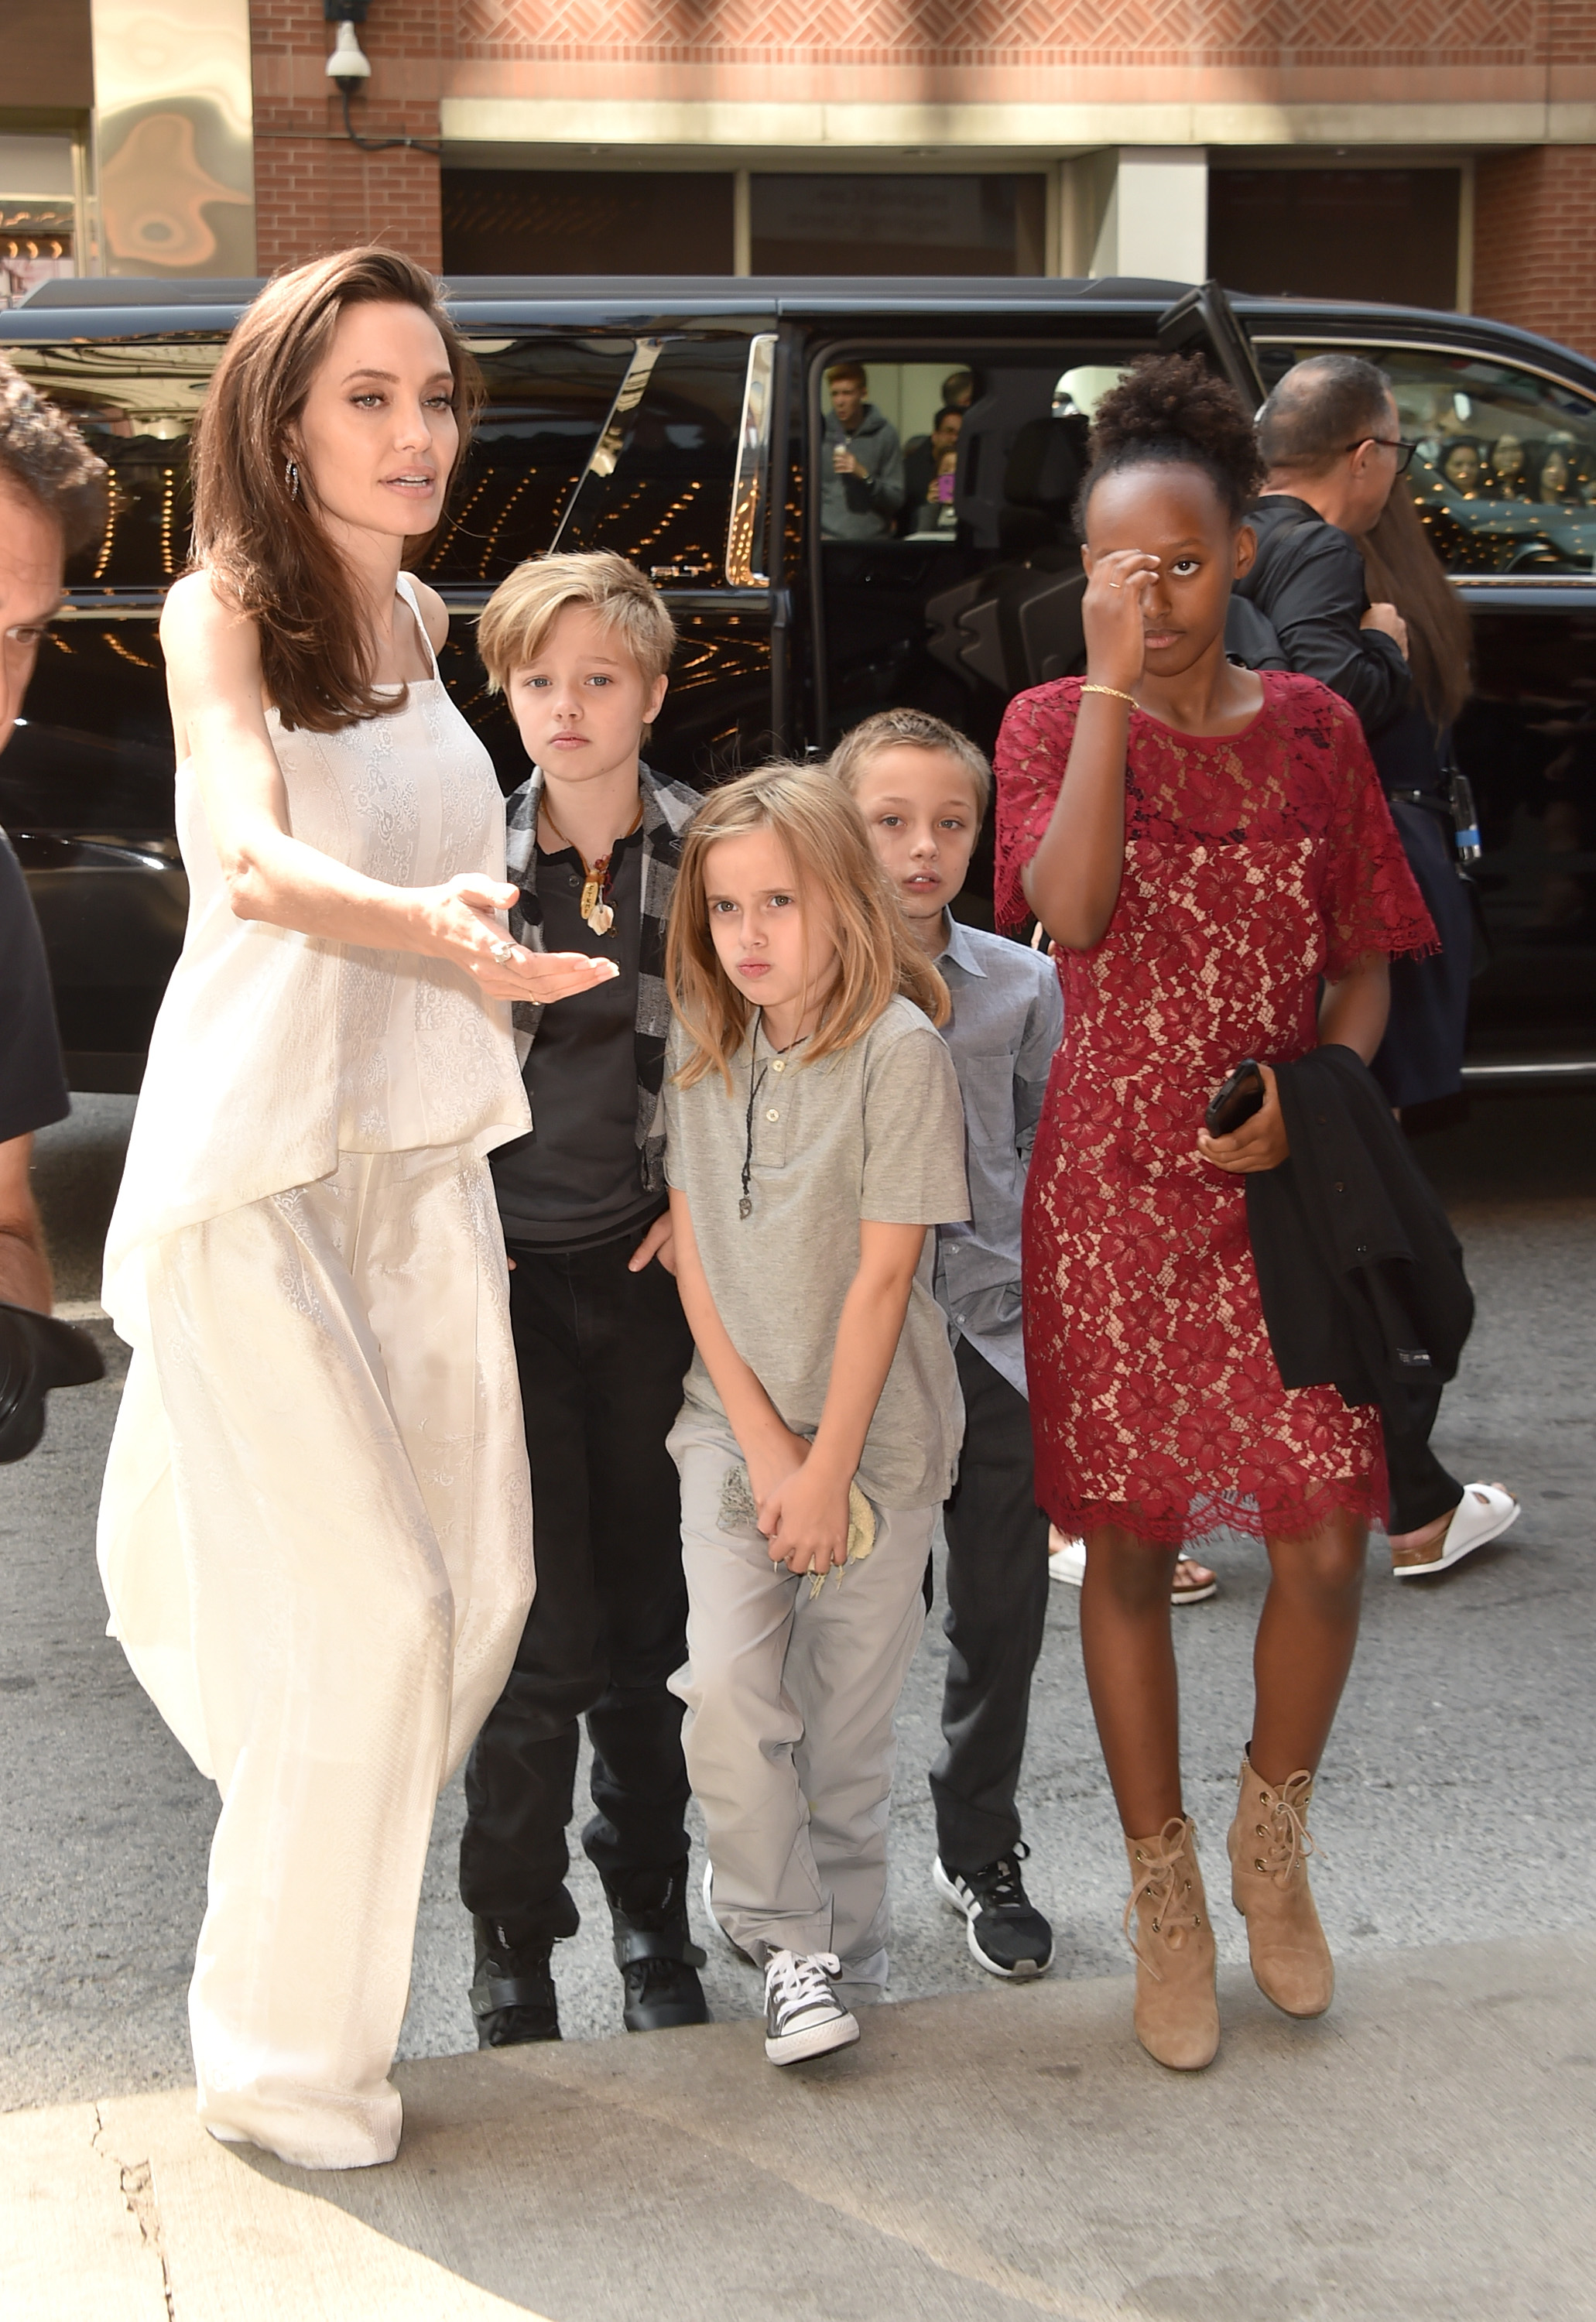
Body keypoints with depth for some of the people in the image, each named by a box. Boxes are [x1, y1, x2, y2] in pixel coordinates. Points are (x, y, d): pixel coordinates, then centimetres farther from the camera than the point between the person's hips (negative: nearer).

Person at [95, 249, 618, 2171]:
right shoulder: (221, 611, -11)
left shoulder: (420, 622, 10)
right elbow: (254, 862, -30)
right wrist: (434, 925, -47)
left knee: (484, 1590, 8)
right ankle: (281, 2053, 11)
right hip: (251, 1165, -7)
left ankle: (313, 1882, 32)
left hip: (425, 1158, 7)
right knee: (368, 1608, -7)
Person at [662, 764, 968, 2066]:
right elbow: (692, 1250, 2)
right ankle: (784, 1936, 4)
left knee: (845, 1717, 4)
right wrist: (761, 1442, -6)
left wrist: (826, 1467, -12)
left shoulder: (899, 1049, -13)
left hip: (875, 1429, -3)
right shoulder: (701, 1047, 3)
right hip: (735, 1421, 3)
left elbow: (884, 1273, -13)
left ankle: (840, 1947, 22)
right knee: (727, 1681, -12)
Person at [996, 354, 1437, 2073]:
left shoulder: (1315, 730, 6)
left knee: (1323, 1539, -4)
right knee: (1130, 1544, 5)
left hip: (1288, 1188, 2)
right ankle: (1164, 1896, 22)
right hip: (1113, 1190, -1)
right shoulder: (1052, 724, -1)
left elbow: (1366, 964, 9)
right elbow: (1071, 909, -20)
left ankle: (1273, 1837, 24)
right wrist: (1111, 688, -20)